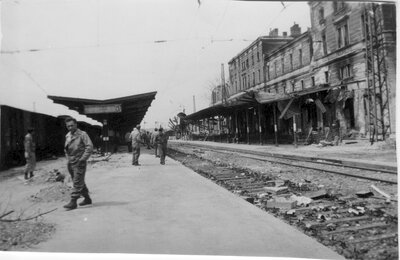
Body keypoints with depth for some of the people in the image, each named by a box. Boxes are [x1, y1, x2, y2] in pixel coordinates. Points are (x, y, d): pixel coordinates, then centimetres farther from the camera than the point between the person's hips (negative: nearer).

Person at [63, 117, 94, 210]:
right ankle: (87, 199, 25)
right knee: (79, 182, 14)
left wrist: (83, 159, -18)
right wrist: (68, 158, 11)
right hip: (70, 163, 8)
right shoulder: (67, 136, 12)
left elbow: (90, 147, -16)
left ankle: (73, 202, -6)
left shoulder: (82, 134, -9)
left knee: (77, 183, -7)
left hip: (79, 163, -7)